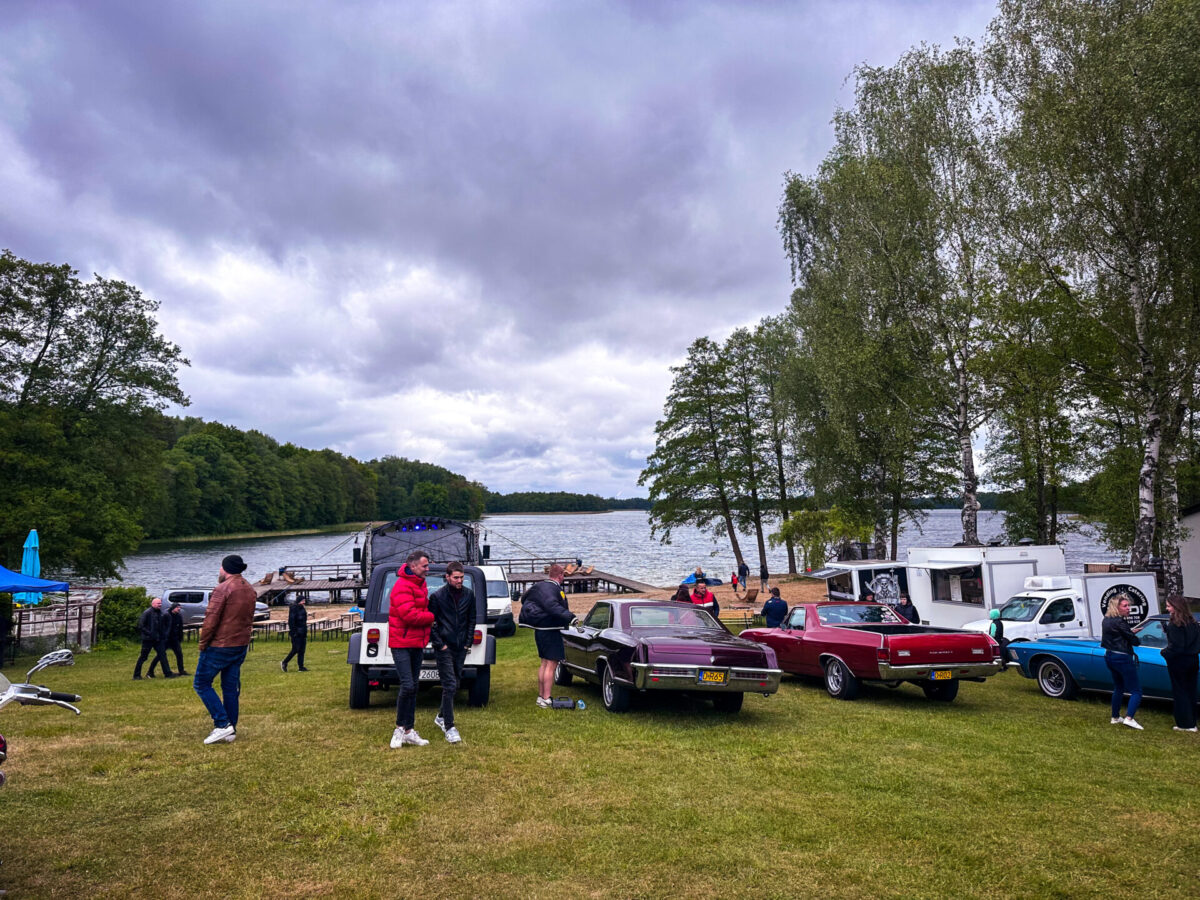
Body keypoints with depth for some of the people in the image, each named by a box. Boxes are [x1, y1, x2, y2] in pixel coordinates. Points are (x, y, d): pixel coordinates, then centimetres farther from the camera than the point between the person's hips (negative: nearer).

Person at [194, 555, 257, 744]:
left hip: (220, 645, -8)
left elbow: (211, 619, -16)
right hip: (241, 647, 8)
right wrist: (244, 639, 15)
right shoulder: (249, 590, 12)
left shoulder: (223, 588, -15)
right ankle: (230, 731, 14)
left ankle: (223, 724, -3)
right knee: (231, 688, 12)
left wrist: (203, 643, -8)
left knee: (201, 684, 4)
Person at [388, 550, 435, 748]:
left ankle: (409, 731, 18)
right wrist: (432, 616, -10)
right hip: (402, 644, -9)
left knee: (413, 687, 11)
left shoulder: (420, 584, 14)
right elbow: (409, 615, -25)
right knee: (408, 686, -12)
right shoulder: (402, 586, -17)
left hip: (417, 644, 9)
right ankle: (400, 728, 5)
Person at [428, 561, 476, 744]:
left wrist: (468, 642, 6)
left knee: (456, 683, 14)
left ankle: (441, 717, 34)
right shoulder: (437, 596, -9)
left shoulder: (469, 595, 3)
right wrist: (439, 644, -10)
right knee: (449, 685, -9)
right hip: (444, 648, -5)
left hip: (461, 648, 5)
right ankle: (449, 727, -4)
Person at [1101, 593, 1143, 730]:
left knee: (1118, 688, 21)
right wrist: (1136, 638, 9)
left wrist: (1130, 632, 7)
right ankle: (1129, 718, -14)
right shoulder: (1119, 622, -19)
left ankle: (1115, 717, 27)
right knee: (1136, 691, -2)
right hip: (1122, 658, -9)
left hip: (1109, 657, 9)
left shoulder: (1105, 620, 8)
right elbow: (1135, 641, -13)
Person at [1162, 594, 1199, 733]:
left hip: (1179, 663, -8)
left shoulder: (1175, 624, -19)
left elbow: (1176, 647, -21)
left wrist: (1164, 652, -4)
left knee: (1180, 693, 4)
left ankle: (1185, 724, 8)